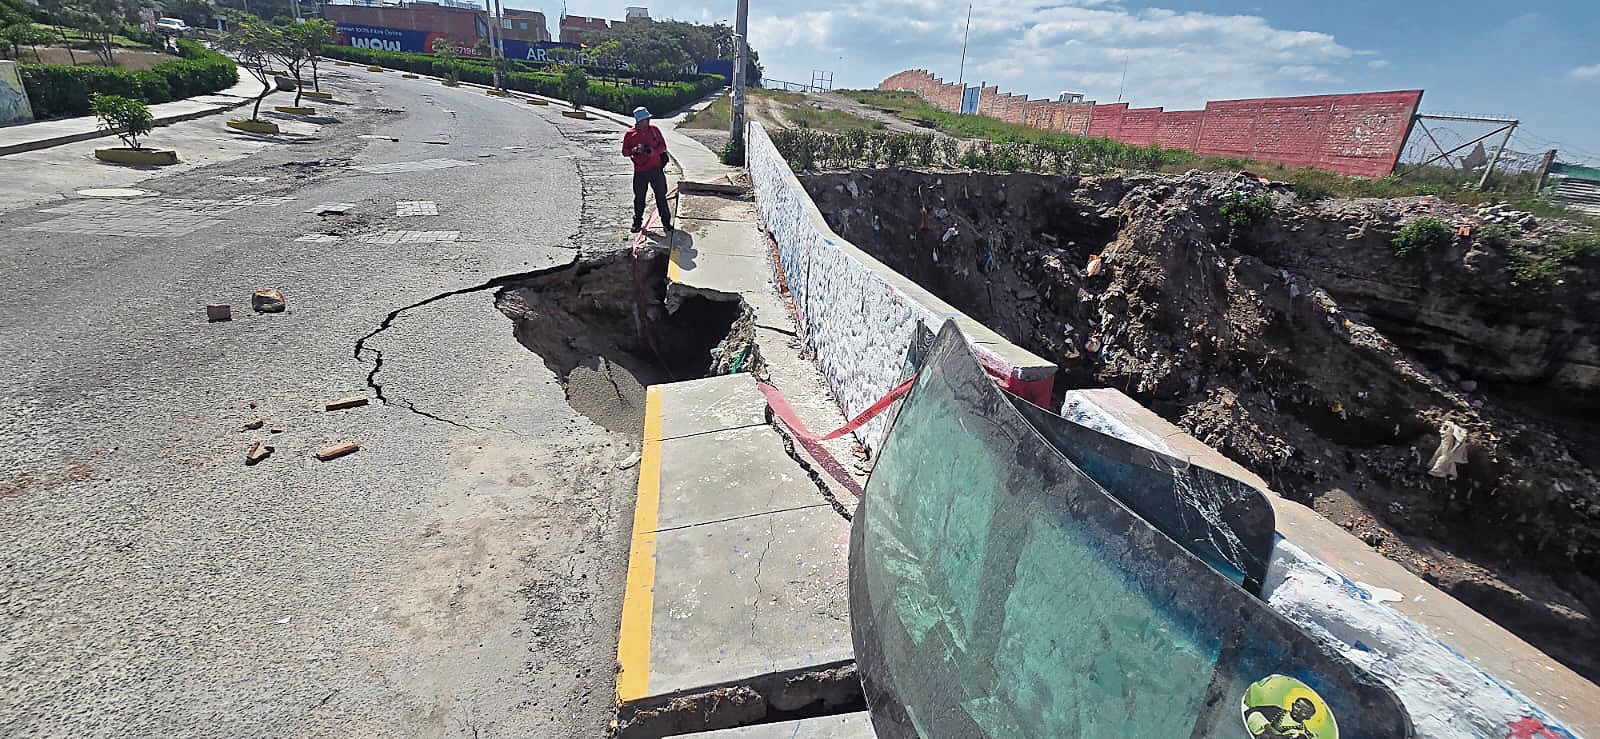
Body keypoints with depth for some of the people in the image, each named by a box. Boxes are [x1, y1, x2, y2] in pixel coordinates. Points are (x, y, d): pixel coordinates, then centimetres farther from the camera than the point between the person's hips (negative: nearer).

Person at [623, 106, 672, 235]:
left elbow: (663, 146, 6)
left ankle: (666, 223, 12)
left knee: (661, 196, 4)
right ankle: (637, 223, 22)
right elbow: (624, 152, 1)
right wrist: (634, 150, -18)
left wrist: (655, 151, -14)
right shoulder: (630, 134, -2)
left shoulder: (654, 130, 3)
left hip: (656, 169, 1)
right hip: (640, 171, -1)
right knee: (639, 198, 8)